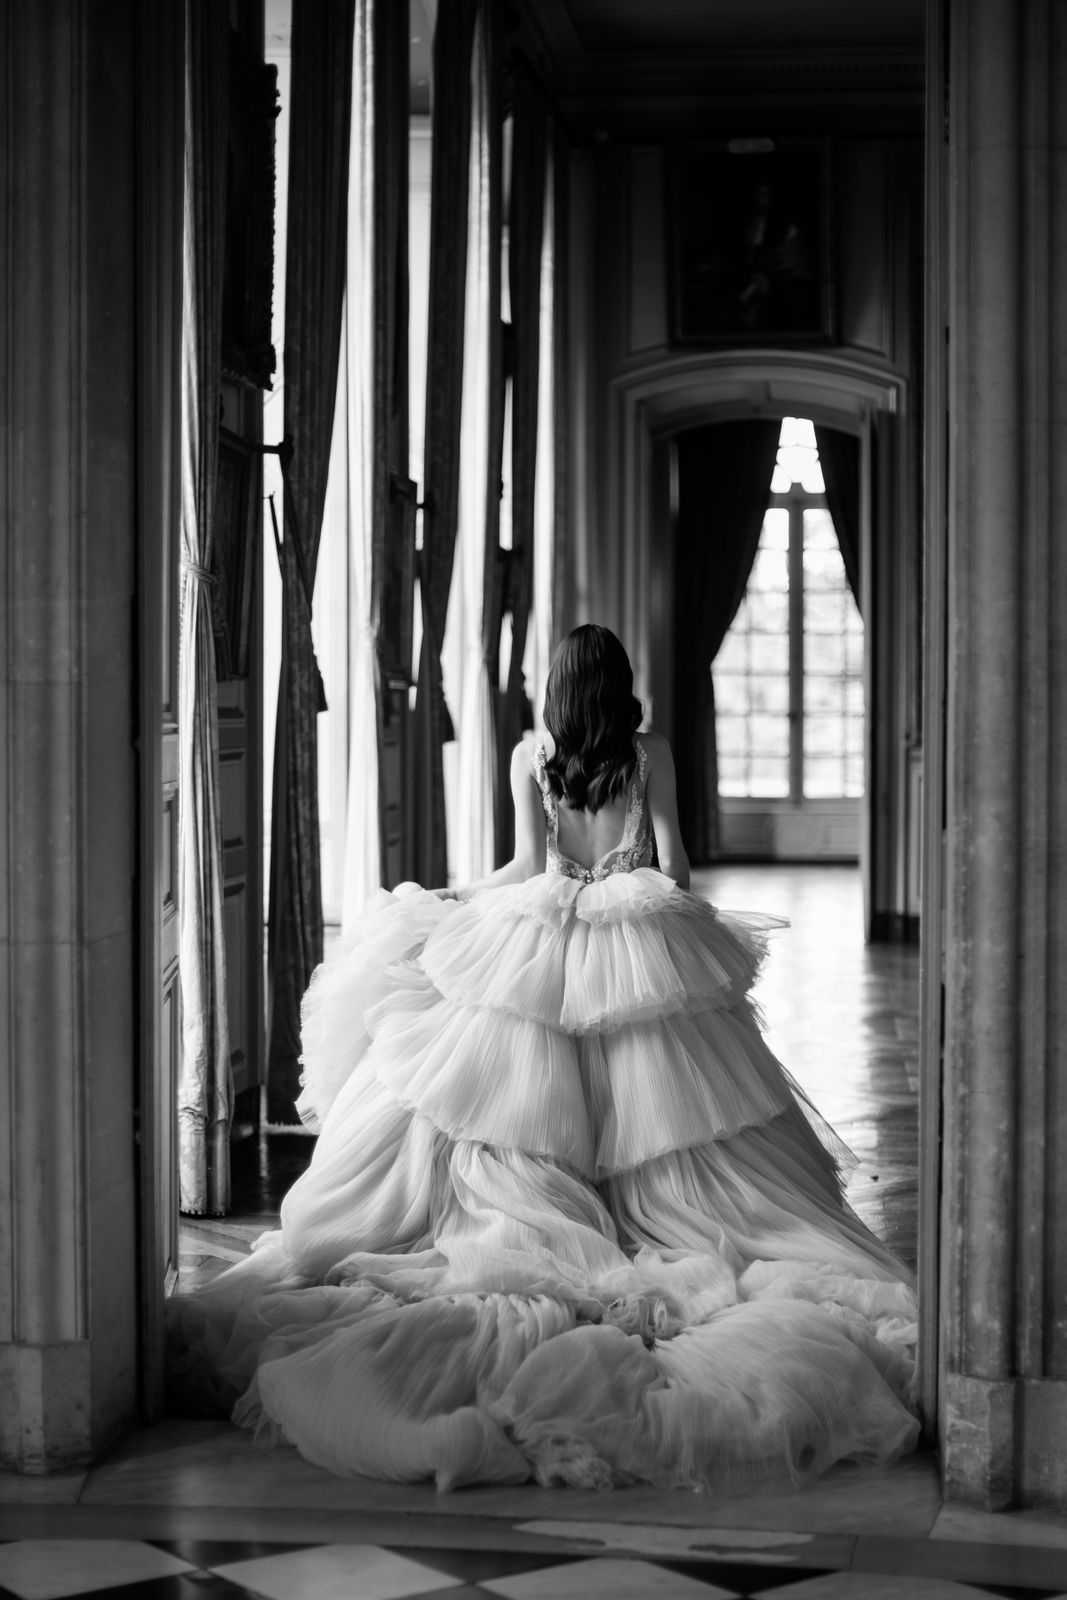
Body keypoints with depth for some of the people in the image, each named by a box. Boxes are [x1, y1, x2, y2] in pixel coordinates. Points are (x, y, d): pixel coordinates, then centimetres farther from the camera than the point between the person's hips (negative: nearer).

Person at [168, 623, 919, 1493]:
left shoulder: (530, 758, 1)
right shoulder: (651, 755, 0)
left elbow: (528, 864, 1)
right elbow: (674, 861, 2)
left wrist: (447, 899, 15)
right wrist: (680, 920, 21)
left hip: (542, 945, 0)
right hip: (643, 936, 0)